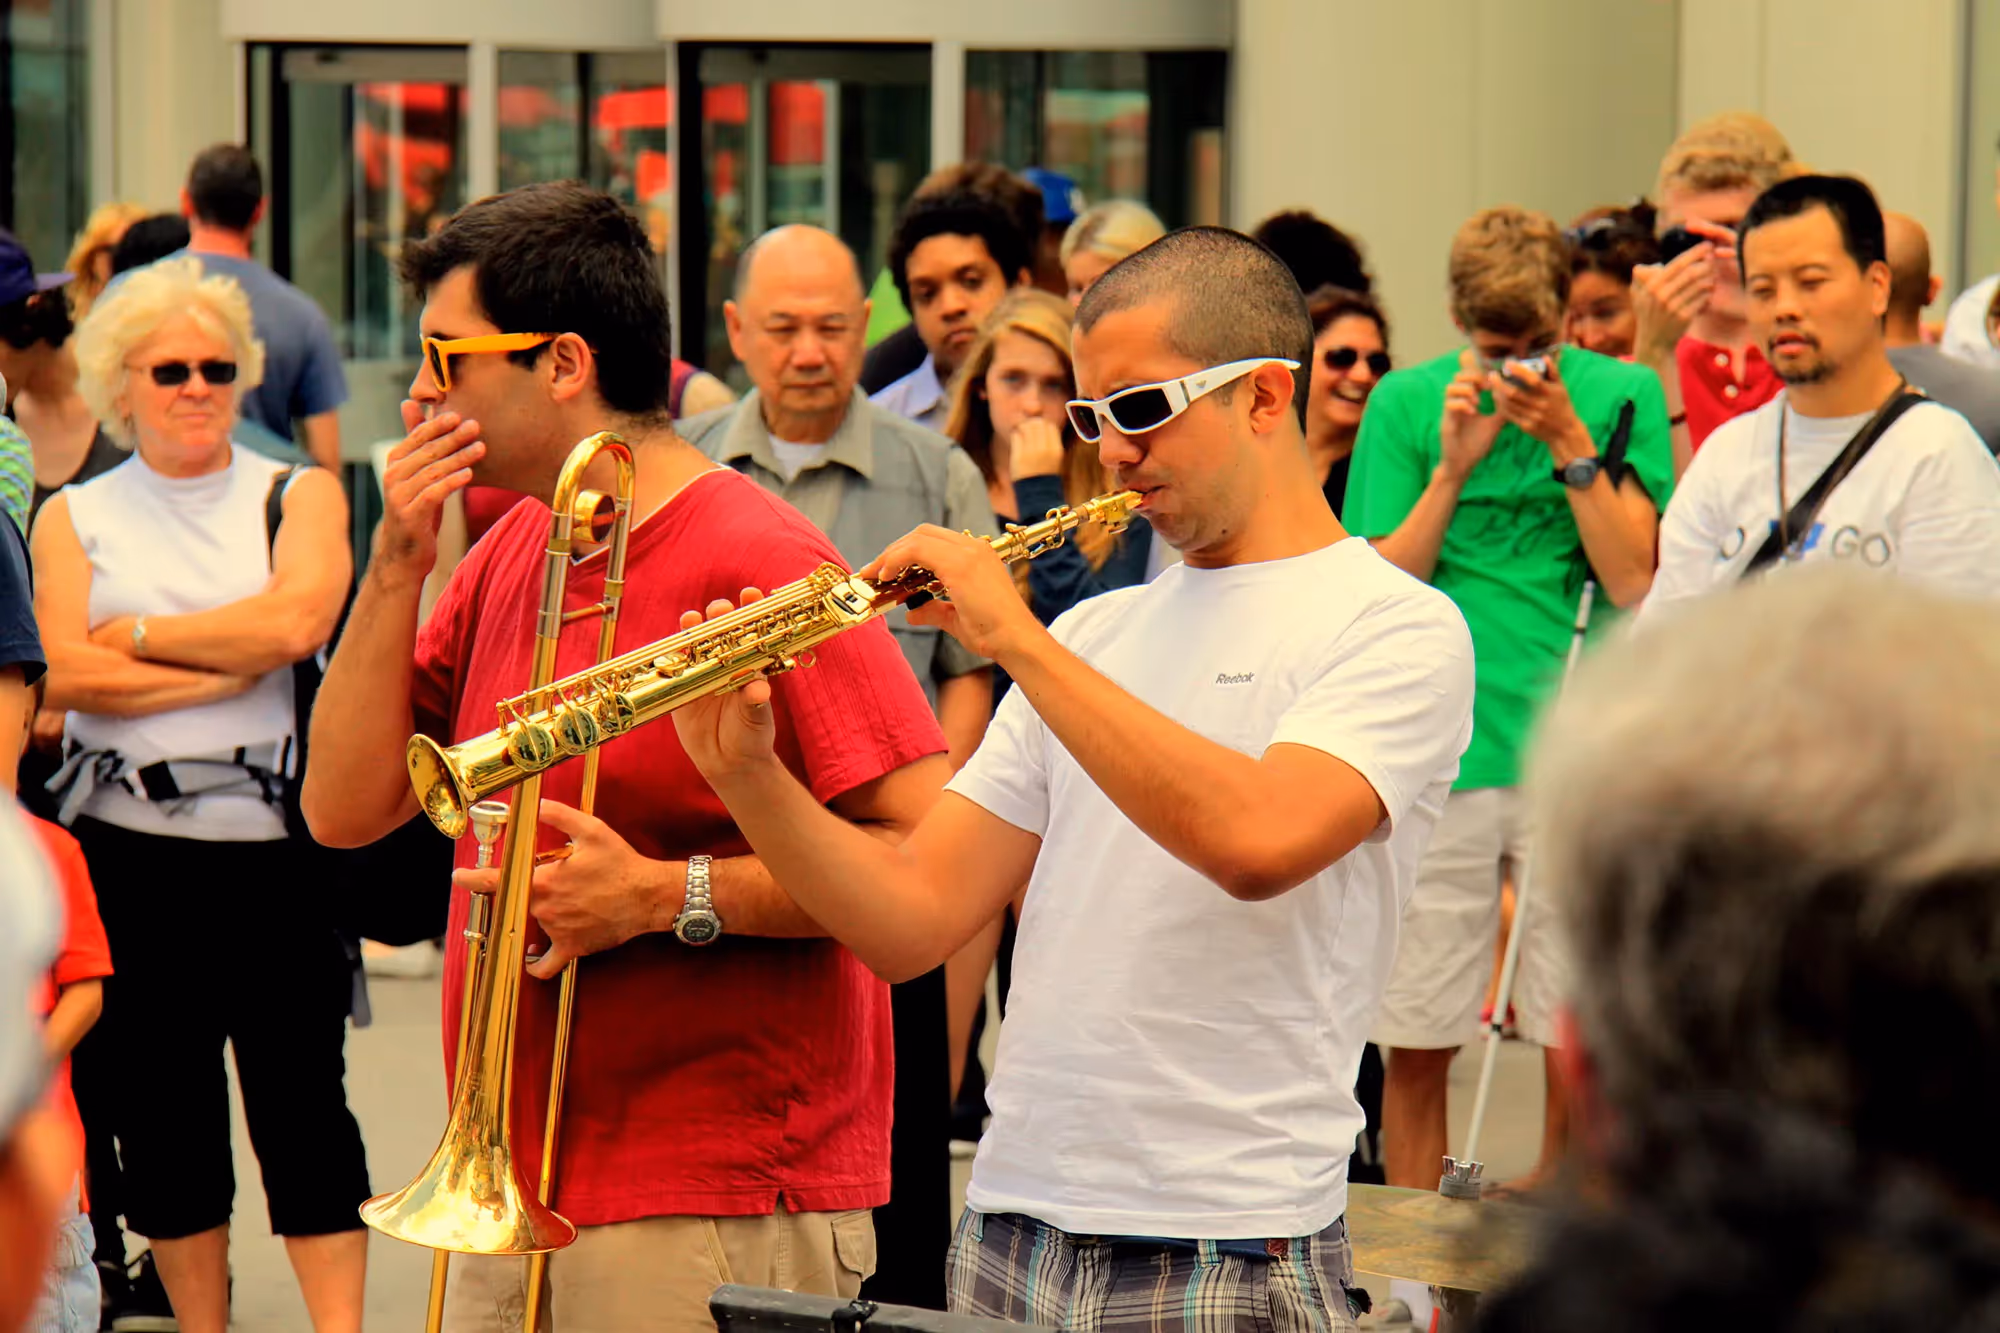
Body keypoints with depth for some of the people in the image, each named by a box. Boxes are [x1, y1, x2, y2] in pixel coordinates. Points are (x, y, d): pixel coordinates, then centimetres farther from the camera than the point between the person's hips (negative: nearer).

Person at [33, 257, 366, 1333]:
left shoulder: (299, 497, 8)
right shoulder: (74, 518, 9)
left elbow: (296, 622, -12)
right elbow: (66, 676, -7)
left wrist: (136, 633, -4)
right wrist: (234, 664, -10)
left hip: (273, 837, -1)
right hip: (126, 849, 2)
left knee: (302, 1098, -4)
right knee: (160, 1112, 7)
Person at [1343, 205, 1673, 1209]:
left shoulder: (1620, 397, 4)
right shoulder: (1406, 404, 5)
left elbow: (1635, 581, -4)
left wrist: (1570, 443, -11)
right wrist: (1453, 468, -9)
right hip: (1435, 751, 1)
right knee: (1414, 1047, 4)